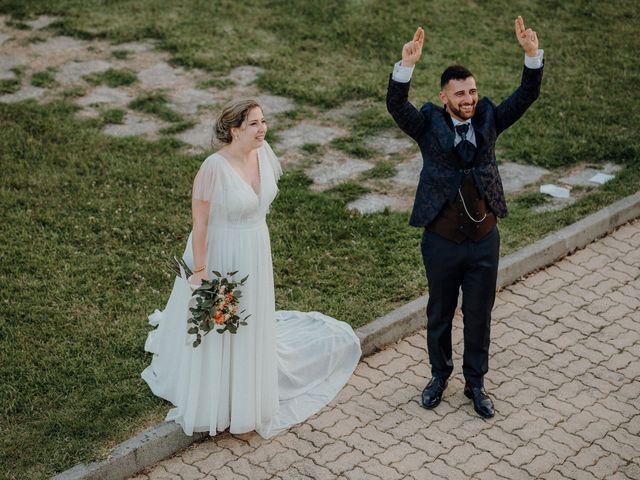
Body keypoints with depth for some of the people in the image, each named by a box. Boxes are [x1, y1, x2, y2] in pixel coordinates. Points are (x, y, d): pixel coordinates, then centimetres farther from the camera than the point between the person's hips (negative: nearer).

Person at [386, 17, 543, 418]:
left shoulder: (488, 119, -3)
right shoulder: (429, 124, -10)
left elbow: (527, 96, -13)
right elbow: (396, 106, -27)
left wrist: (533, 54, -29)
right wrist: (407, 66, -44)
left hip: (484, 240, 2)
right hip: (441, 242, -1)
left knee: (479, 316, 14)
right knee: (440, 314, 18)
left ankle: (476, 383, 34)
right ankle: (440, 375, 41)